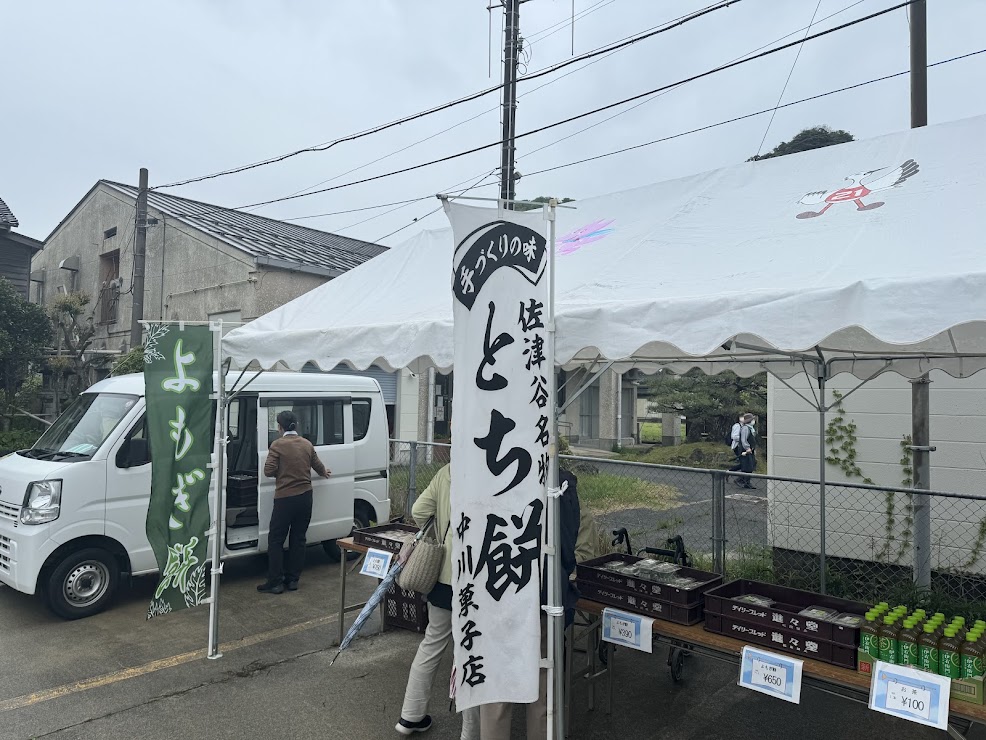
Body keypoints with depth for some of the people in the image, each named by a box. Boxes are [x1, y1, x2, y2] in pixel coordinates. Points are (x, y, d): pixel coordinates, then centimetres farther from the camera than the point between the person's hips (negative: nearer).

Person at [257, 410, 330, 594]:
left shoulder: (278, 445, -10)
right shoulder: (307, 444, 7)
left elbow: (269, 471, -15)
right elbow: (316, 464, 22)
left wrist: (282, 471, 8)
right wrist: (324, 472, 44)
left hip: (285, 498, -5)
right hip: (305, 497, 5)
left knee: (276, 540, 4)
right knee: (298, 539, 12)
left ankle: (275, 582, 5)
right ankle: (293, 579, 17)